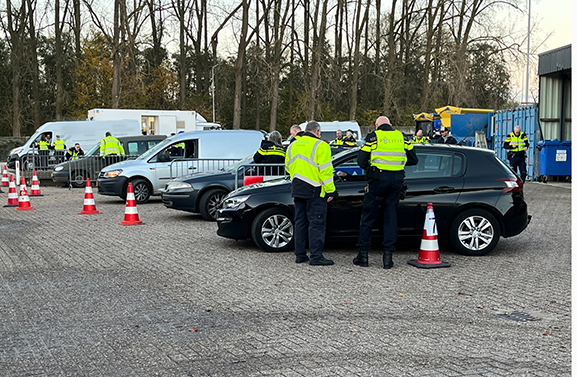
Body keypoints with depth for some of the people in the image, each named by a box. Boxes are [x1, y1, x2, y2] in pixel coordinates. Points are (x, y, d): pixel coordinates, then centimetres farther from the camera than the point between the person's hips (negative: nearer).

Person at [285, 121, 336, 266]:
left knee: (300, 221, 13)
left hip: (297, 189, 7)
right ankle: (316, 256, -4)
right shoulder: (320, 146, -9)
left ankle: (300, 254, 15)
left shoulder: (293, 145, 13)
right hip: (314, 190, -7)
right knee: (316, 223, -3)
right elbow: (325, 170, -13)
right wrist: (330, 191, -9)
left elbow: (288, 167, 20)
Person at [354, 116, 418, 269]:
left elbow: (361, 161, -3)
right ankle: (388, 256, 7)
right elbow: (413, 159, 12)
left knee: (368, 216, 7)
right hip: (397, 180, 3)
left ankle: (363, 255, 8)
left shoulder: (373, 137, 2)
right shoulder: (401, 137, 12)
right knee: (391, 217, 9)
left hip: (378, 179, -3)